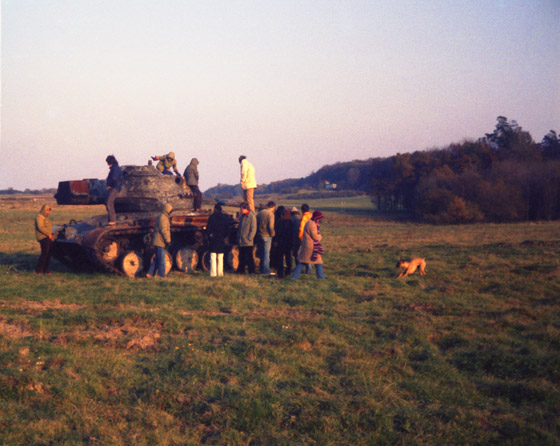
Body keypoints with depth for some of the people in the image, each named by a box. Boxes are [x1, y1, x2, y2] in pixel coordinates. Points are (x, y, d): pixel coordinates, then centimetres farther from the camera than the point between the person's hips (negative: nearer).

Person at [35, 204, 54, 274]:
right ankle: (38, 269, -8)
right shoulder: (39, 217, -7)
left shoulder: (46, 217, 23)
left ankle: (45, 269, 10)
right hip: (43, 238, -9)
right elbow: (41, 227, -17)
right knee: (45, 253, -13)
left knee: (48, 254, 5)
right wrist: (49, 234, -14)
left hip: (48, 238, 9)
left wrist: (51, 235, 12)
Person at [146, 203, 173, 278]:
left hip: (157, 241, 10)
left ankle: (150, 274, 14)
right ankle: (161, 276, -1)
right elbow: (164, 230, -21)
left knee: (157, 258, 14)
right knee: (161, 259, -4)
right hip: (160, 242, -10)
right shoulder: (163, 218, -15)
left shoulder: (159, 217, 18)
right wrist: (168, 240, -18)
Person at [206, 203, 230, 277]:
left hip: (213, 240, -3)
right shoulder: (225, 218, 3)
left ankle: (213, 273, -5)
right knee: (220, 258, 9)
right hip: (222, 240, 3)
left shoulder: (212, 217, -6)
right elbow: (227, 230, 6)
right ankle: (220, 273, 8)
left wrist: (210, 235, 9)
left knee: (213, 257, -1)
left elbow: (208, 229, -6)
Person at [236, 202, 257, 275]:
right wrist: (238, 237, 12)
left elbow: (253, 229, -11)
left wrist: (249, 238, -14)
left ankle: (251, 271, 2)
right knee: (241, 257, 11)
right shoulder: (242, 216, 13)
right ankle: (241, 270, 18)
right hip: (241, 241, 7)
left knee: (249, 257, -4)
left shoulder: (252, 216, -10)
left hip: (248, 242, -7)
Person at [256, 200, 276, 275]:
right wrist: (272, 234, -2)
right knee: (266, 253, -2)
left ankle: (262, 269, 18)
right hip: (267, 236, -6)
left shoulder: (260, 213, 8)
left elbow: (256, 224, 11)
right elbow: (270, 226, -17)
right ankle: (266, 270, -2)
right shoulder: (270, 214, -11)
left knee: (262, 253, 13)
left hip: (259, 235, 6)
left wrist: (258, 233, 16)